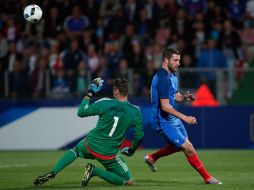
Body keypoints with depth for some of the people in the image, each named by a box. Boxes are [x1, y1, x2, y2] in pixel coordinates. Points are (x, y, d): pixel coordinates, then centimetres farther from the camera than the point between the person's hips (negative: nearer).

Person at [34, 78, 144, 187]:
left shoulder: (105, 103, -10)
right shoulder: (135, 112, -8)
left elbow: (81, 112, -1)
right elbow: (139, 136, -1)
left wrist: (90, 93, 9)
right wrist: (132, 150, 17)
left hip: (91, 145, 2)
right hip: (109, 155, -2)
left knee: (75, 150, 36)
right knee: (128, 182, 10)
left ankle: (52, 173, 13)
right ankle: (94, 171, -7)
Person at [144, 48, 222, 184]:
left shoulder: (172, 75, 8)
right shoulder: (163, 78, -24)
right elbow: (165, 106, -27)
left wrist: (185, 97, -4)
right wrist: (185, 118, -25)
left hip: (173, 119, 10)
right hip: (163, 121, -10)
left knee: (178, 145, 24)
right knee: (188, 148, -9)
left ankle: (151, 158, 39)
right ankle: (207, 178, 0)